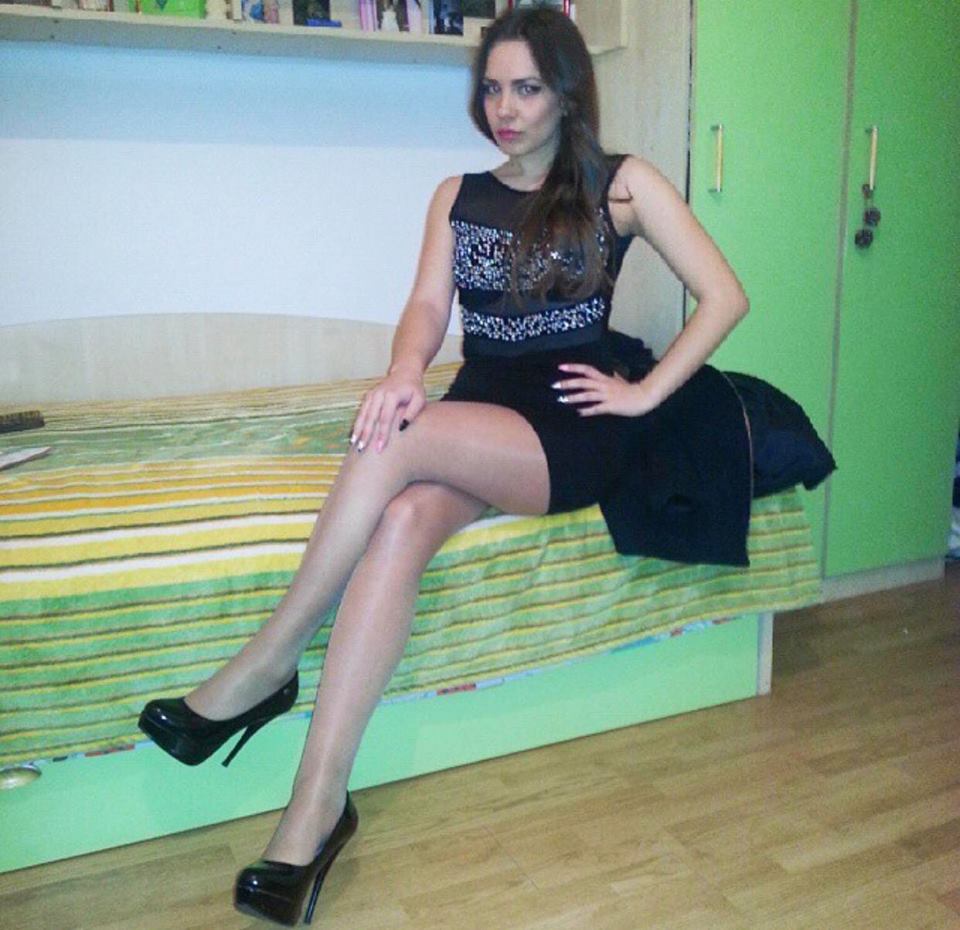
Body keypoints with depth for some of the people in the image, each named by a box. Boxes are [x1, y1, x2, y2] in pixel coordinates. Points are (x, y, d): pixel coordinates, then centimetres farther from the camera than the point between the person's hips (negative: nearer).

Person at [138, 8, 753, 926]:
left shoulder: (623, 183, 6)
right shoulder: (457, 196, 17)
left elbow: (724, 295, 2)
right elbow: (427, 306, 2)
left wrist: (645, 393, -7)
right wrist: (405, 370, -20)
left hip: (572, 425, -3)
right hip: (474, 419, 4)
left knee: (399, 443, -32)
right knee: (403, 520, -31)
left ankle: (262, 668, -20)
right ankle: (317, 806, -32)